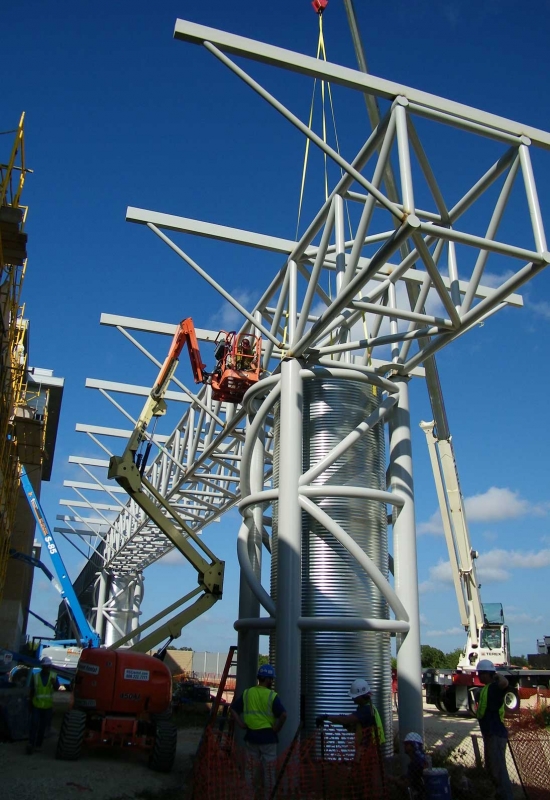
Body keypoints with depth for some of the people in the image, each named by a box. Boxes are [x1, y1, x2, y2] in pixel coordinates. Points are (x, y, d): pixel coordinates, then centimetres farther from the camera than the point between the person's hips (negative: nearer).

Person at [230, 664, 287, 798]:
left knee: (250, 769, 15)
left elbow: (233, 709, 4)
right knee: (268, 771, 9)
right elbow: (283, 715, -24)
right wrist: (276, 729, -10)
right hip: (267, 736, -4)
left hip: (251, 736, 4)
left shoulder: (247, 693, 2)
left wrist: (241, 724, 3)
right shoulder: (272, 696, -13)